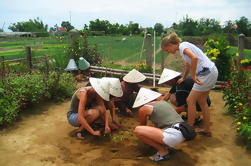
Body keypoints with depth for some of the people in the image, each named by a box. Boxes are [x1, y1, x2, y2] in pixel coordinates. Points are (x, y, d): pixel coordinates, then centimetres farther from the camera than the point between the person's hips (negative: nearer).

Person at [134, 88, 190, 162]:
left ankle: (163, 152, 1)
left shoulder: (143, 109, 2)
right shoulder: (163, 102, 22)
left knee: (137, 130, -10)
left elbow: (143, 125, 23)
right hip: (183, 133, 9)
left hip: (174, 135, -9)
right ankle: (169, 147, 15)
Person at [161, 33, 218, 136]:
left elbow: (194, 58, -31)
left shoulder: (182, 46, -11)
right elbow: (188, 64, 32)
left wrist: (193, 75, -22)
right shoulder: (184, 46, 18)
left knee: (190, 100, -3)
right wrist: (183, 78, 42)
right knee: (202, 102, 16)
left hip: (206, 73, -10)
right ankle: (207, 130, 24)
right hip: (211, 72, 10)